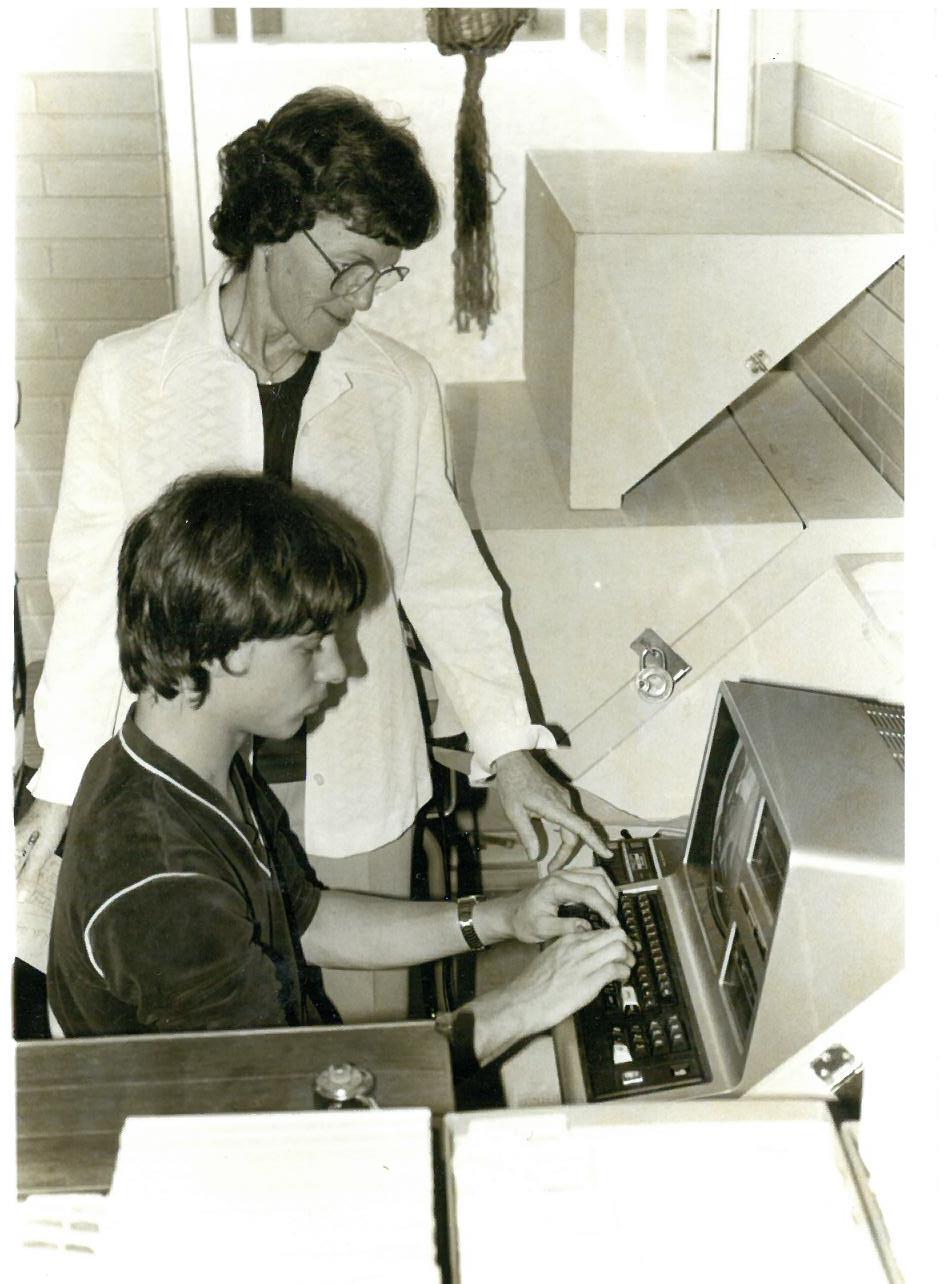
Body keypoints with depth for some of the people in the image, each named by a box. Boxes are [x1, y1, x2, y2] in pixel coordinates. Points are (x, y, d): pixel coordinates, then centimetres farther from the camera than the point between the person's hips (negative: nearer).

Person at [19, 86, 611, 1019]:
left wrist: (510, 752, -7)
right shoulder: (128, 376, -5)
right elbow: (93, 585, -1)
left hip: (353, 781, 1)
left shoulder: (399, 388, -3)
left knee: (369, 1020, 12)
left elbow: (442, 576, 1)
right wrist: (64, 784, 0)